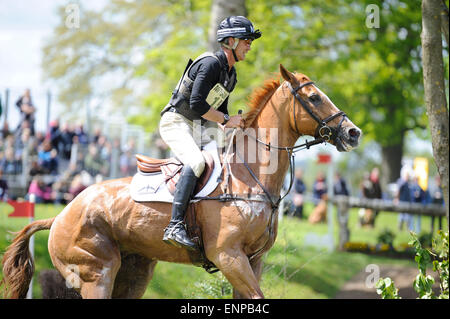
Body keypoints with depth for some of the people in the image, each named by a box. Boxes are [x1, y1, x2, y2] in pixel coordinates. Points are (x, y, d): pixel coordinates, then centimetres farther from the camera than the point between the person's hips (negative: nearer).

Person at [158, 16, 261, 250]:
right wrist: (227, 120, -20)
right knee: (196, 161, -32)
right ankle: (175, 226, -39)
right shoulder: (210, 64, -17)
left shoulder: (231, 74, 13)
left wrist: (229, 129, 4)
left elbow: (219, 112, 22)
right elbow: (196, 104, -26)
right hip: (175, 123, -10)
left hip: (197, 129, 10)